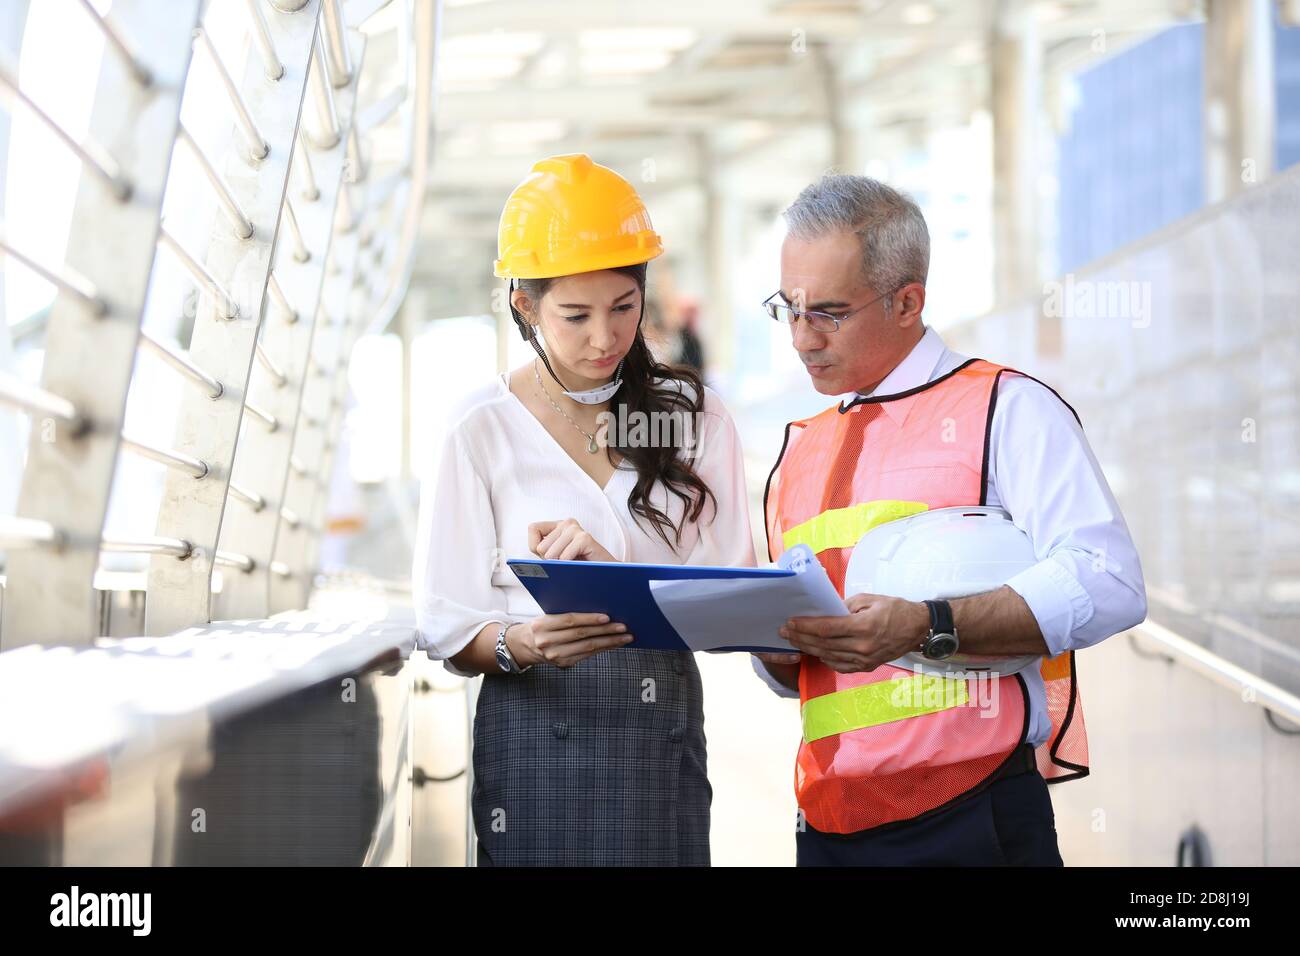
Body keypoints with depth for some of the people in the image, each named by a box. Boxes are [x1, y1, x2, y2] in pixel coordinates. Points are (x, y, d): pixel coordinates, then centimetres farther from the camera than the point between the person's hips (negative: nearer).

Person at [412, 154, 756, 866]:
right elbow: (448, 629, -5)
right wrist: (522, 645, -25)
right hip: (535, 738, -2)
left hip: (664, 733, 2)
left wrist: (612, 572, -15)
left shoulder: (692, 416, 5)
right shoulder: (483, 431, -2)